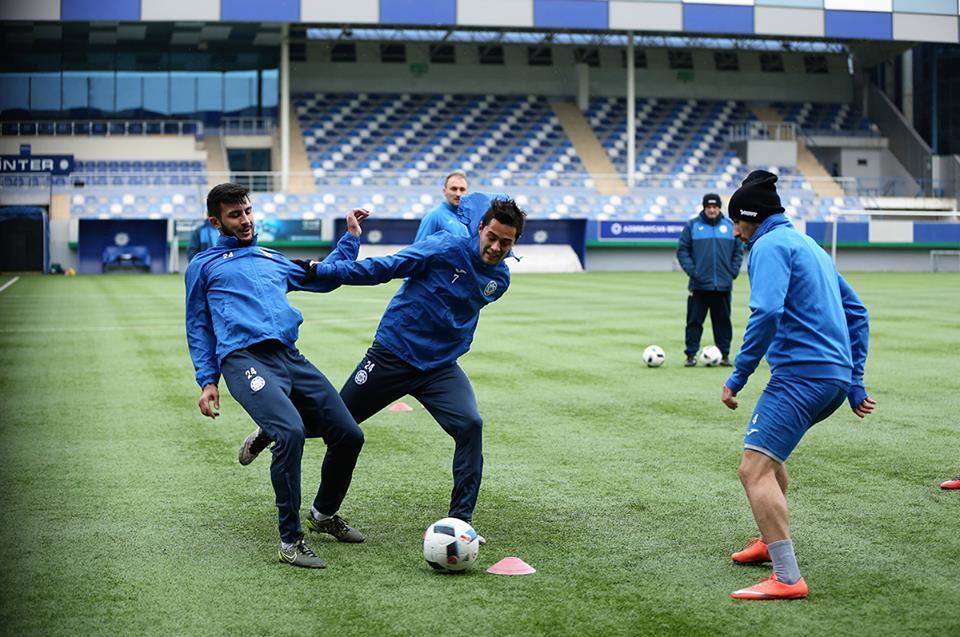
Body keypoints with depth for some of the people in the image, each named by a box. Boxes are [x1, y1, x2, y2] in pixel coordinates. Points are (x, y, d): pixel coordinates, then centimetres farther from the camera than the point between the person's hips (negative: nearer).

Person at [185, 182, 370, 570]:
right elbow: (199, 329, 17)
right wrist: (207, 381, 7)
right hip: (245, 358, -6)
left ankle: (324, 514, 25)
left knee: (349, 435, -3)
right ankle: (290, 540, -18)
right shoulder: (204, 266, 18)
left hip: (290, 358, 6)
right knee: (291, 432, -30)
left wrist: (351, 237, 33)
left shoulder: (272, 260, 31)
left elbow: (324, 279, 38)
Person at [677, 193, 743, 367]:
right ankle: (691, 354, 3)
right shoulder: (692, 226, 2)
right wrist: (691, 270, -9)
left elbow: (738, 251, 12)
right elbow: (682, 250, 2)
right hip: (699, 285, -2)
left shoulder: (730, 226, 8)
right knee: (694, 321, -1)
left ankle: (724, 354, 14)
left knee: (723, 320, 7)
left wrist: (733, 271, 0)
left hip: (723, 285, 2)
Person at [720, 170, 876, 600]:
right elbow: (856, 312, 26)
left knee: (754, 469, -15)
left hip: (801, 372, -10)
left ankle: (787, 578, -22)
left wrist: (738, 377, -16)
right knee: (770, 449, 30)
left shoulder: (769, 245, -6)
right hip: (836, 375, 10)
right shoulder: (808, 246, 24)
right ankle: (773, 542, 39)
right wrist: (854, 382, 24)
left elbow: (767, 314, -22)